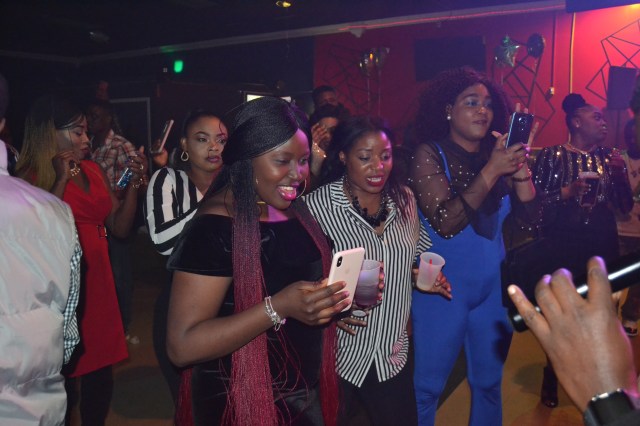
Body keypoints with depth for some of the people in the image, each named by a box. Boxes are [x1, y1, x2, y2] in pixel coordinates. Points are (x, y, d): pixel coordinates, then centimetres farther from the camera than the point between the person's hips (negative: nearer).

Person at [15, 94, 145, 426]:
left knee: (101, 378, 12)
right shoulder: (32, 178, -7)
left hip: (98, 285, 6)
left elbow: (119, 227, 10)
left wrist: (133, 183, -1)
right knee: (63, 380, 1)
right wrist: (61, 179, -19)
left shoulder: (93, 170, 10)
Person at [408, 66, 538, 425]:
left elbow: (530, 217, -2)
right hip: (443, 287, -4)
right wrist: (491, 170, -26)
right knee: (429, 384, 7)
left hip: (493, 286, 5)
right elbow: (444, 223, -22)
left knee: (489, 382, 19)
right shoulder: (430, 153, -10)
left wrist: (519, 164, -15)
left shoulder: (497, 154, 3)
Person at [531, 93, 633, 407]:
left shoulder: (609, 157, 8)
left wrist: (619, 174, -6)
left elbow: (625, 206, 8)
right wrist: (568, 192, -22)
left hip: (602, 246, 4)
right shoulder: (552, 155, -5)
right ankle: (552, 380, 24)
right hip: (562, 247, -4)